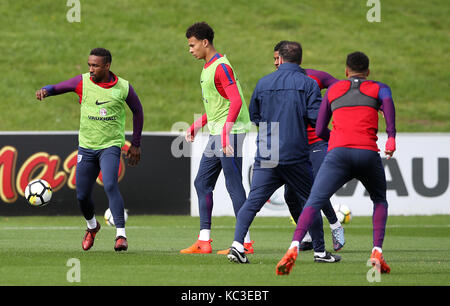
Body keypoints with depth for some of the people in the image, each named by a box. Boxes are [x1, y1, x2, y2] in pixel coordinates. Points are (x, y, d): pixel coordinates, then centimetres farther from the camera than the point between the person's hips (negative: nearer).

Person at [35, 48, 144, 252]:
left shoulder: (123, 87, -5)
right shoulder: (83, 82, -3)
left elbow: (137, 111, 9)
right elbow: (58, 88, 3)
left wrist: (136, 144, 10)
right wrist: (45, 91, -22)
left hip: (111, 146, -3)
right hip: (86, 146, 3)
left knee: (110, 185, -26)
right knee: (82, 195, 6)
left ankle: (121, 235, -23)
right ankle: (92, 227, 37)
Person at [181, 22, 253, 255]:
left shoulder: (221, 67, -14)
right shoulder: (208, 67, 17)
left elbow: (236, 101, -23)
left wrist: (225, 130, -32)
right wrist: (196, 126, 26)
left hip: (230, 132, -10)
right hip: (216, 133, 10)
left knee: (234, 186, -8)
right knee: (202, 183, 9)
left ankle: (245, 241, -6)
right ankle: (204, 241, 10)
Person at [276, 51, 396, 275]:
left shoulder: (333, 90, 26)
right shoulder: (378, 88, 20)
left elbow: (319, 131, 27)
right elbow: (387, 101, -5)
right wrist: (391, 137, -11)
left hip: (338, 152, 0)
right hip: (368, 153, 0)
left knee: (313, 204, -6)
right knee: (380, 201, 24)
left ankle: (294, 248, -30)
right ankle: (377, 252, 6)